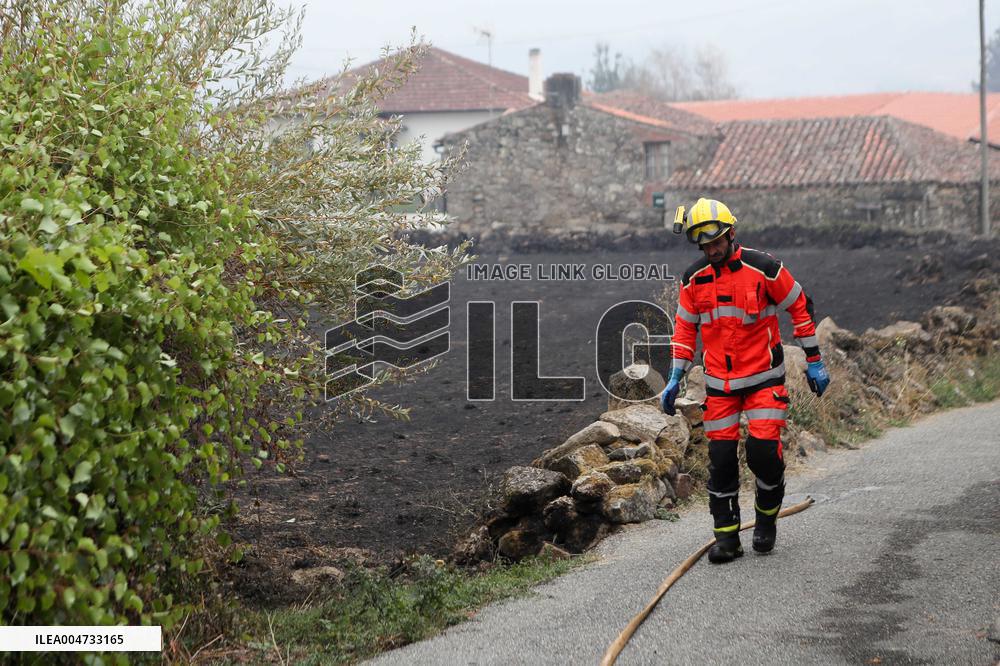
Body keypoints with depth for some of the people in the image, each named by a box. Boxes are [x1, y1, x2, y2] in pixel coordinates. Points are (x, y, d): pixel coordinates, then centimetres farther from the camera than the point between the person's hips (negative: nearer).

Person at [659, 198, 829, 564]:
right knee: (721, 457, 1)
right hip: (719, 382, 3)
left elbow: (800, 307, 0)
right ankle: (726, 536, 10)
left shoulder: (763, 268, -10)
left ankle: (767, 519, 16)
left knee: (764, 450, -11)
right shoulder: (694, 279, 2)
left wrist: (814, 362, 2)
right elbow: (685, 329, 12)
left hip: (764, 377, -3)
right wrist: (674, 380, 7)